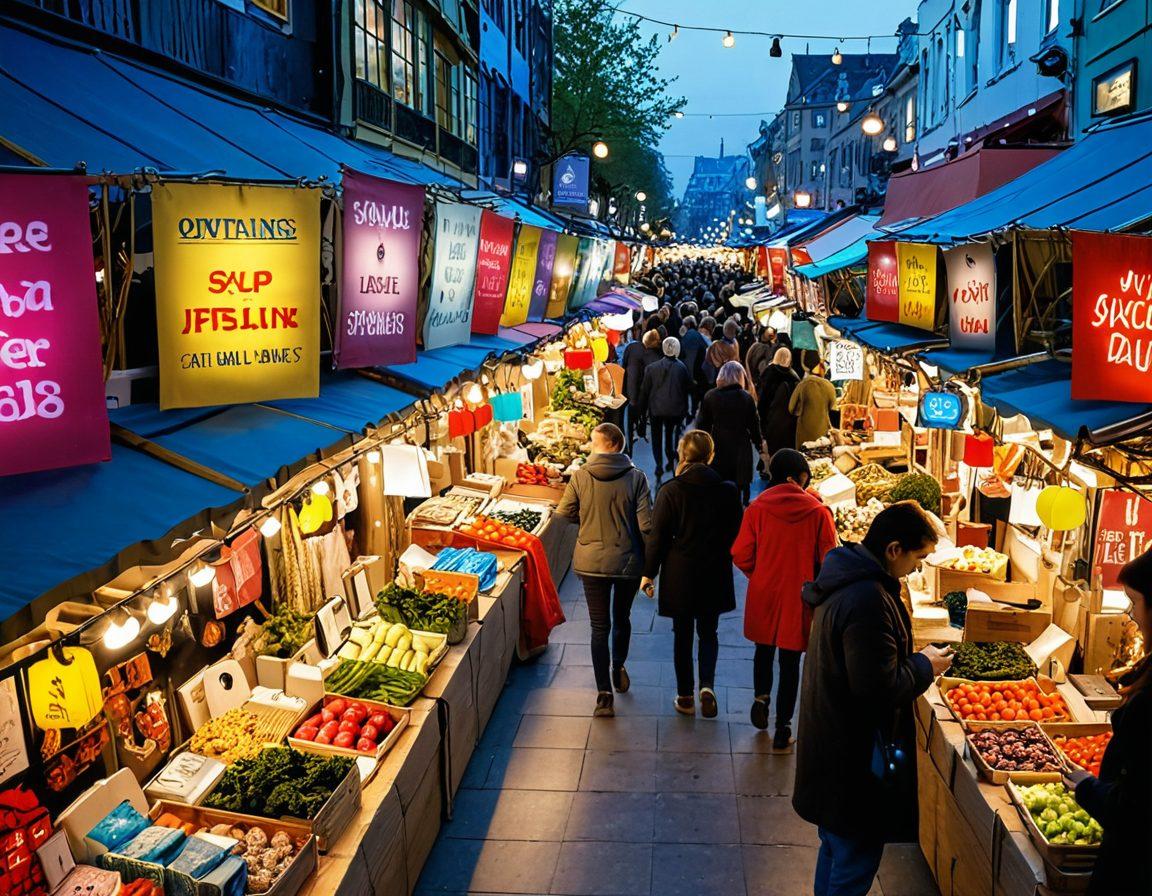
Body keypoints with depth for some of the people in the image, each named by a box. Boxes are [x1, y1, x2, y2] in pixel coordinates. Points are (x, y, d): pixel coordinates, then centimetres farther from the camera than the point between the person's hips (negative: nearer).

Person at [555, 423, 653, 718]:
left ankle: (604, 695, 2)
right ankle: (618, 668, 45)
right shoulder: (636, 478, -11)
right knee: (622, 619, 24)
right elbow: (646, 525, -12)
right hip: (628, 561, 1)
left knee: (600, 627, 7)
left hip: (592, 562, 0)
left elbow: (564, 514, 1)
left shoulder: (580, 477, -9)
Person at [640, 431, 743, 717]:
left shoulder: (670, 490, -13)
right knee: (708, 633, 17)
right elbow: (735, 534, 2)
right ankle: (707, 685, -3)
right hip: (715, 575, 1)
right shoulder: (728, 491, -7)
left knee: (682, 635, 13)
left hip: (679, 573, -1)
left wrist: (649, 573, 2)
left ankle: (685, 696, 20)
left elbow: (657, 536, -9)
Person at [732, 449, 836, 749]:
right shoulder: (818, 512, -12)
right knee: (790, 662, 10)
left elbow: (741, 556, -7)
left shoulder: (757, 508, -10)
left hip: (763, 593, 1)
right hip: (799, 598, -1)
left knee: (764, 649, 28)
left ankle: (761, 695, 13)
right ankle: (782, 730, 16)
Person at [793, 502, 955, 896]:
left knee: (836, 843, 24)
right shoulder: (869, 600, -28)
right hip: (855, 756, -10)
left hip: (830, 741, 10)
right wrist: (925, 667, -12)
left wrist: (914, 658, 9)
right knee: (858, 853, 5)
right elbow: (880, 687, -28)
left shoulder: (845, 578, 4)